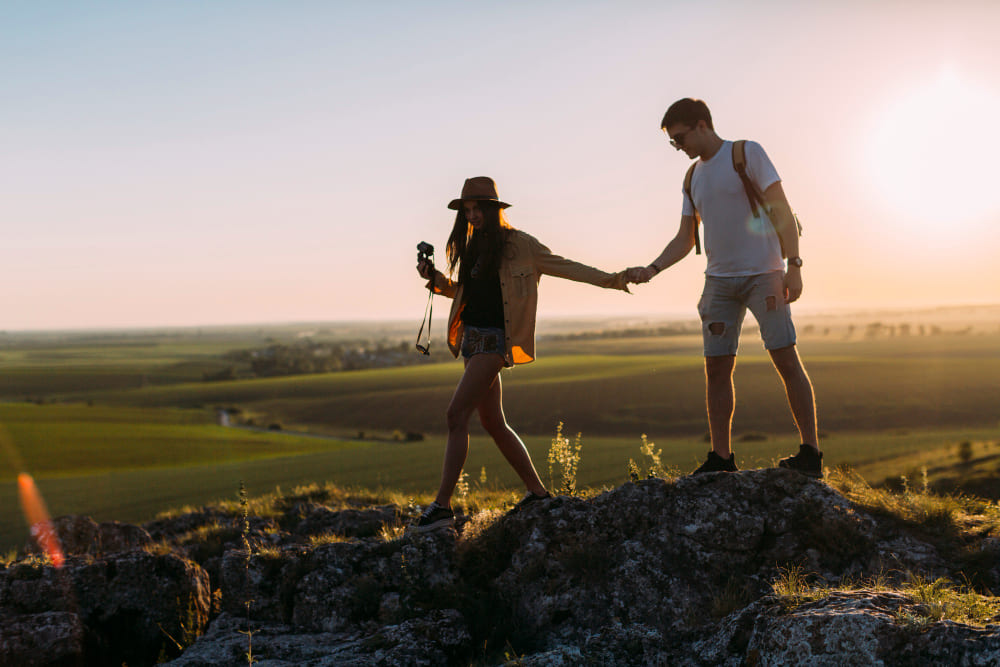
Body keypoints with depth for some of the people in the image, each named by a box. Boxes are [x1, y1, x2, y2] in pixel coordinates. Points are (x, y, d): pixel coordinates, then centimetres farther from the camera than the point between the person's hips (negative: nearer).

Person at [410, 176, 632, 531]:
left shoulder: (518, 244, -5)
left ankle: (442, 506, -15)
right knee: (493, 423, 9)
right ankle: (538, 492, 19)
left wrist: (611, 279, -6)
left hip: (494, 338, -8)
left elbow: (564, 266, -1)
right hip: (472, 337, 8)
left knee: (457, 414, -15)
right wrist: (435, 278, 10)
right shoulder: (473, 248, 15)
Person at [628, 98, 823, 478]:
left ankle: (810, 453, -5)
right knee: (717, 368, 1)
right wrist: (652, 269, -2)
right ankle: (721, 460, 7)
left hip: (763, 274, -6)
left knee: (786, 360, -9)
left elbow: (781, 209, -8)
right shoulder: (693, 177, 14)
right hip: (719, 280, 6)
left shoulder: (748, 153, -3)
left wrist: (794, 265, -17)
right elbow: (684, 241, 15)